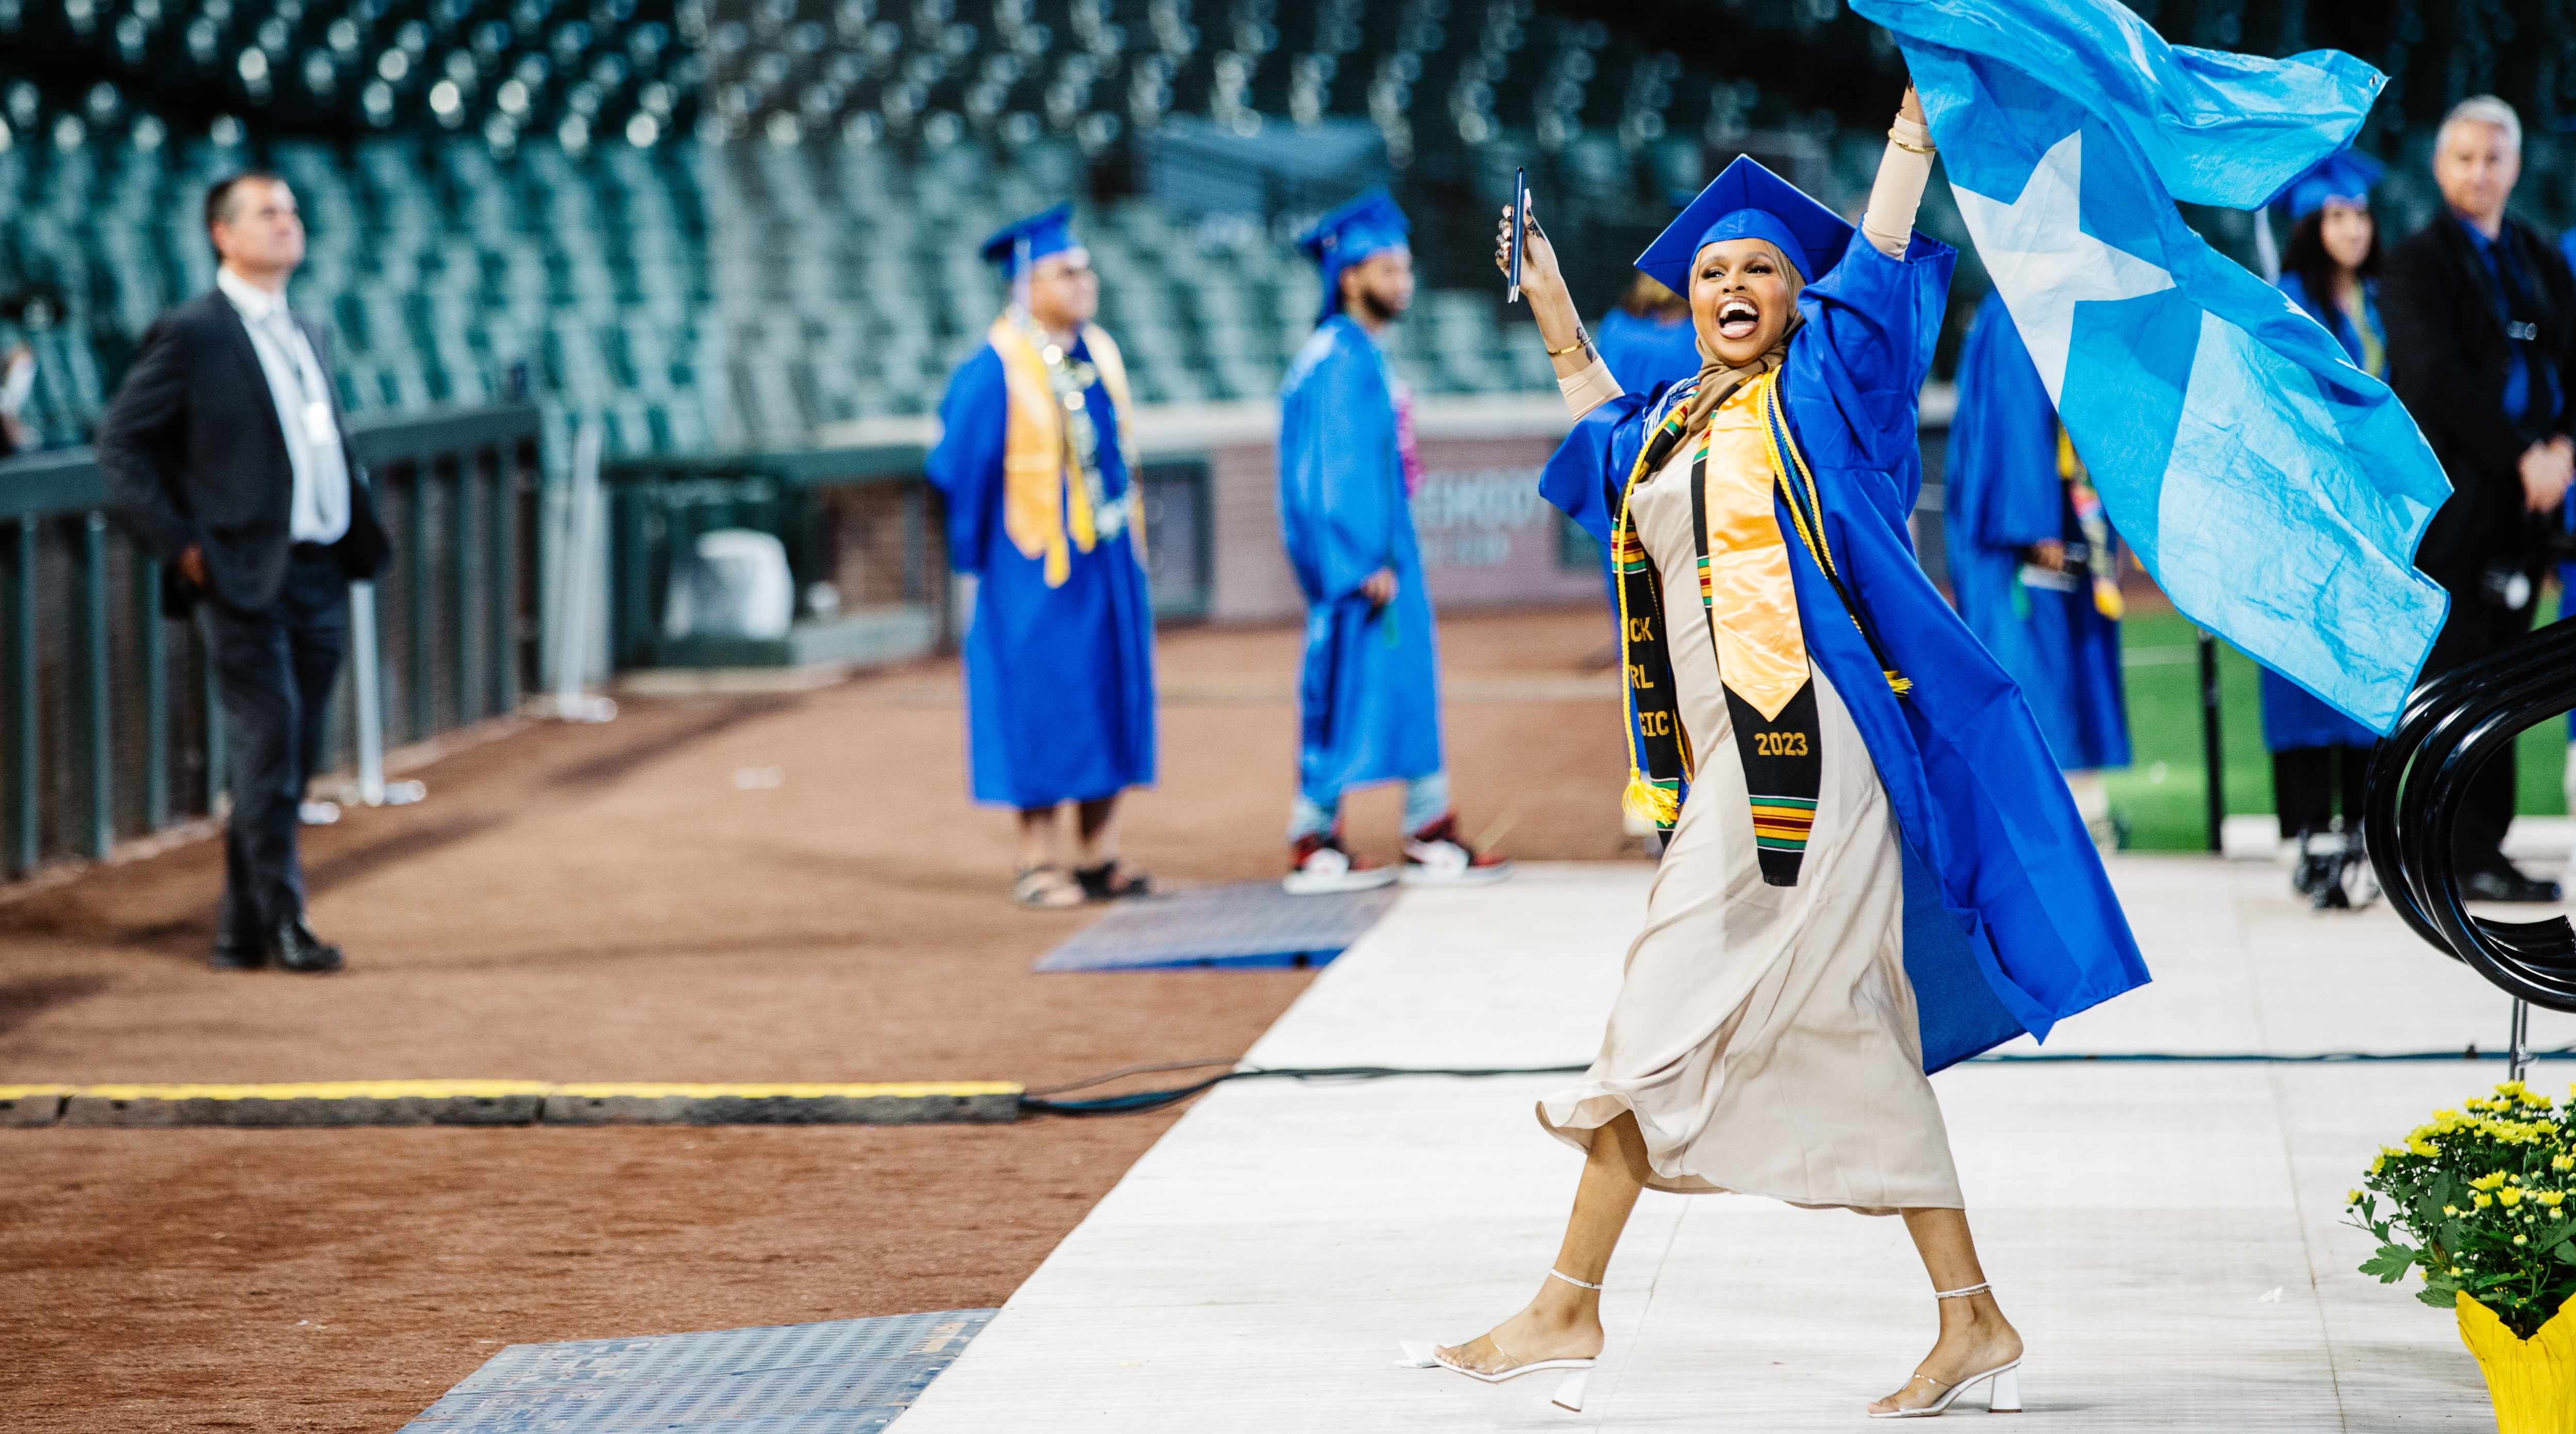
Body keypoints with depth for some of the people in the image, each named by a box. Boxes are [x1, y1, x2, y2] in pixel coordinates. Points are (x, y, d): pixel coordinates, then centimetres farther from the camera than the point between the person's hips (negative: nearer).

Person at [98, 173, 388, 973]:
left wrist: (361, 536, 12)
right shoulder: (190, 336, -5)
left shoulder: (308, 336, 17)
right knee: (268, 747, -8)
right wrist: (179, 544, -11)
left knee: (289, 760, 9)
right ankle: (280, 922, -1)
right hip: (246, 578, -7)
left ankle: (243, 935, 16)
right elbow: (120, 445, -6)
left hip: (321, 575, 7)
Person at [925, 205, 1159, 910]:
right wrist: (973, 554, -3)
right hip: (1036, 562, -7)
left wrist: (1130, 533, 15)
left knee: (1109, 695, 8)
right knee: (1040, 701, -2)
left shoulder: (1100, 355, 6)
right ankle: (1038, 862, 5)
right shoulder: (995, 370, -15)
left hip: (1107, 559, 7)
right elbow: (961, 465, -9)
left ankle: (1099, 855, 15)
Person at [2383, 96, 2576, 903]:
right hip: (2450, 497, -6)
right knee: (2452, 679, -7)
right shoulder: (2416, 266, -2)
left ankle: (2483, 849, 10)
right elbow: (2435, 381, -13)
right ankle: (2461, 862, -5)